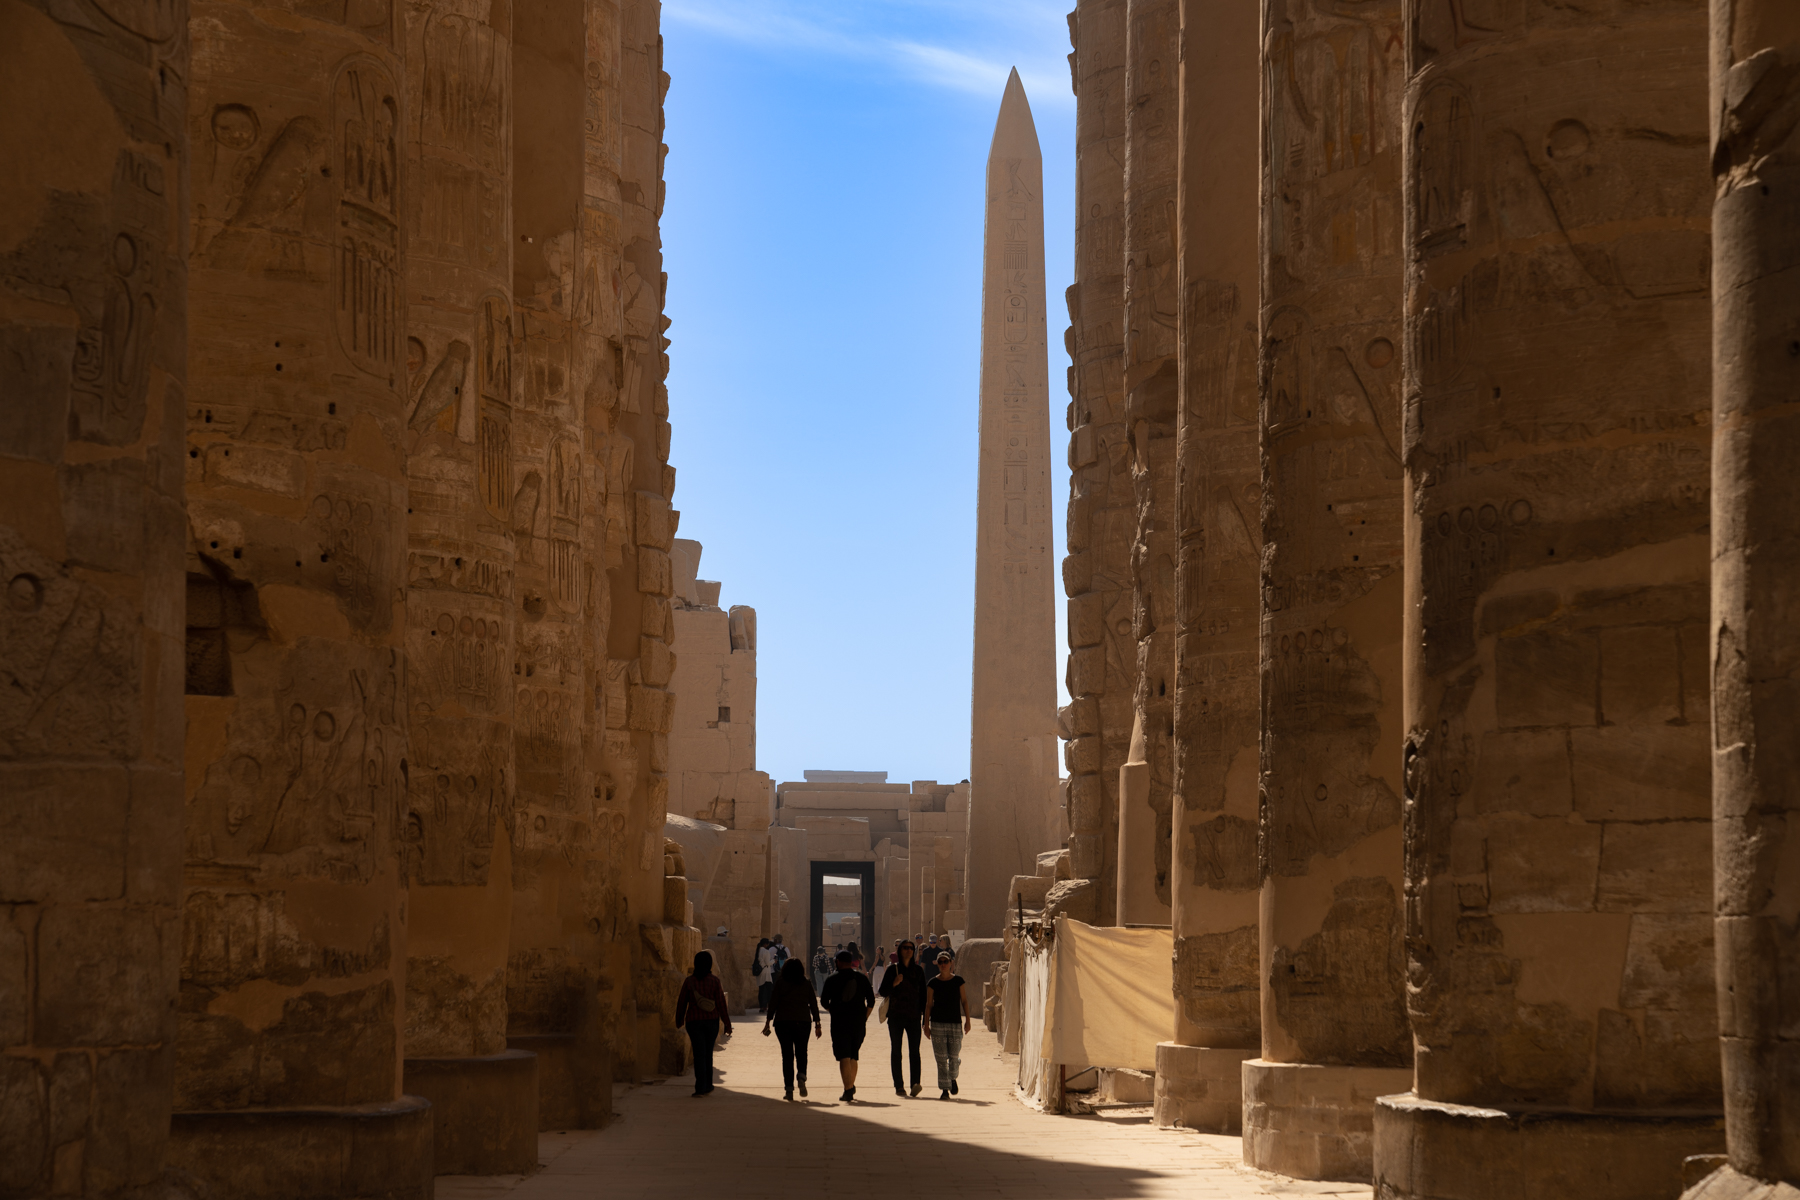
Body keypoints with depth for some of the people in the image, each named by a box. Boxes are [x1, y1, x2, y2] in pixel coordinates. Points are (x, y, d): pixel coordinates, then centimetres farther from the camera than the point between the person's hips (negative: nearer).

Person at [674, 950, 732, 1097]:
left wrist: (679, 1021, 16)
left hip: (694, 1022, -1)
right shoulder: (714, 981, -8)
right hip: (711, 1021, 1)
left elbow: (681, 1002, 0)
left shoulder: (689, 981, -6)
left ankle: (701, 1088, -8)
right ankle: (707, 1085, 24)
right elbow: (721, 1003, -8)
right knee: (708, 1053, 16)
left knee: (699, 1054, 0)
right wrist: (727, 1024, -1)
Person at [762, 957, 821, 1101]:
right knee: (801, 1052, 11)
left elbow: (773, 1004, -2)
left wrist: (768, 1023, 3)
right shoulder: (806, 984, 4)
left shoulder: (780, 983, -1)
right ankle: (801, 1076, -18)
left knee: (787, 1055, 4)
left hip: (783, 1023, -1)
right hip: (802, 1022, 1)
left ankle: (789, 1088, 0)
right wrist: (817, 1025, 9)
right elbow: (814, 1005, 4)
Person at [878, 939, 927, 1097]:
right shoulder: (892, 969, 5)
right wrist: (894, 984, -16)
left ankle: (915, 1083, -21)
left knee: (914, 1050, -11)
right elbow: (883, 991, 3)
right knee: (896, 1051, 0)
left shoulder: (918, 970, 9)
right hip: (895, 1016, 0)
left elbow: (923, 994, 11)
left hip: (913, 1015, 0)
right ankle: (899, 1086, 3)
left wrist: (924, 1014, 3)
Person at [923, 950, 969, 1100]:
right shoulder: (933, 983, 2)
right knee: (941, 1058, -3)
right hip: (938, 1024, 0)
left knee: (954, 1056, 1)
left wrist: (967, 1021, 0)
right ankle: (944, 1089, 2)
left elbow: (964, 1001, 6)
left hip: (955, 1022, 0)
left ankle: (953, 1078, 31)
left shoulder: (958, 981, 2)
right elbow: (929, 1004, 5)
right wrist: (926, 1025, 1)